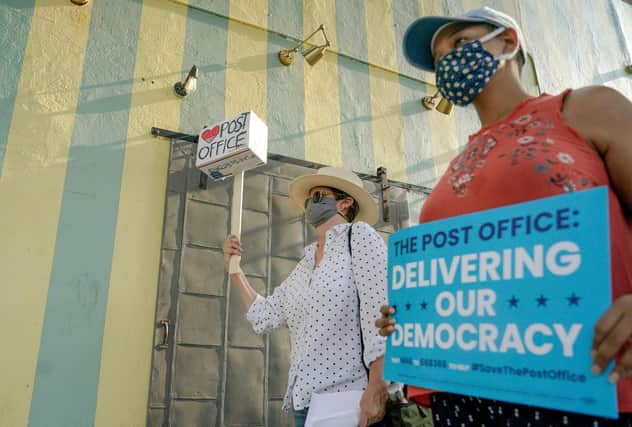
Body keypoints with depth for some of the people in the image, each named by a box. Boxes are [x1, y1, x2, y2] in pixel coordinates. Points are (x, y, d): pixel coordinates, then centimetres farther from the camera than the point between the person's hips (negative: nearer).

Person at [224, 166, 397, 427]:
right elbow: (263, 317, 18)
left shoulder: (359, 235, -3)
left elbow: (378, 309, -14)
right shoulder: (303, 266, 16)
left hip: (347, 398, -6)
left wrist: (376, 389, -22)